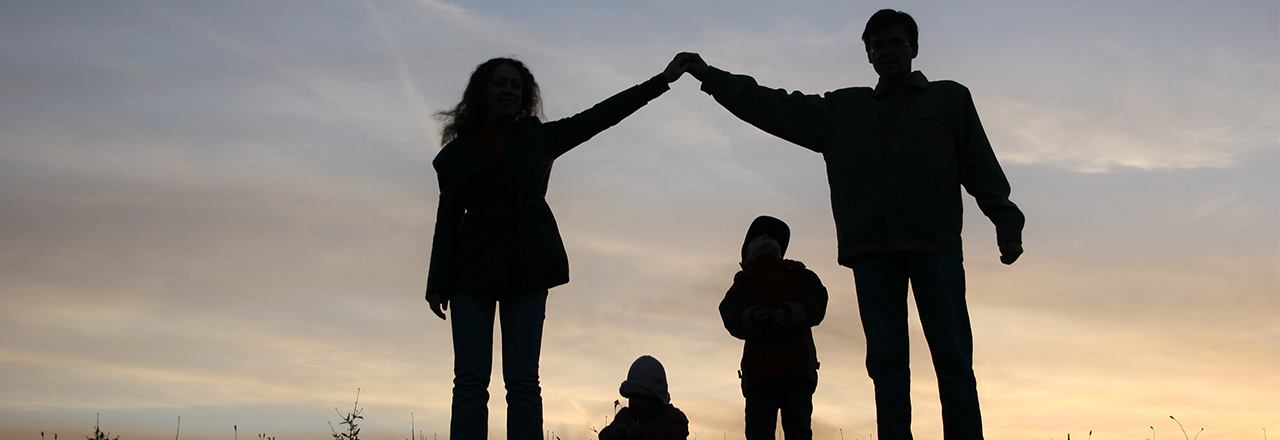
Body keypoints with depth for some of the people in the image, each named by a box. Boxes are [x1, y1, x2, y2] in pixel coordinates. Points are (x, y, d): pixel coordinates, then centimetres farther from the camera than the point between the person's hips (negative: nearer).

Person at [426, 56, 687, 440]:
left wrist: (662, 80, 7)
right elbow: (448, 219, 6)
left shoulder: (538, 138, 14)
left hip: (526, 269, 1)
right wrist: (438, 282, -2)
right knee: (470, 380, -6)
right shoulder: (459, 151, 9)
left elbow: (600, 116, 10)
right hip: (473, 268, -1)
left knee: (523, 382, -3)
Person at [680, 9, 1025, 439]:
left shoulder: (950, 98, 15)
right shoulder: (842, 108, 19)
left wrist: (1006, 225, -1)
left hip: (936, 246, -2)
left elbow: (983, 169, 11)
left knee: (953, 359, -7)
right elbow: (775, 107, 16)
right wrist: (711, 77, 11)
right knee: (886, 360, -1)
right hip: (872, 248, 2)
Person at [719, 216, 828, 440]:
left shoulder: (799, 274, 25)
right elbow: (730, 315, 5)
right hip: (758, 368, 0)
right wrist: (751, 320, -19)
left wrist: (790, 315, -15)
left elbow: (817, 303, 5)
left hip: (796, 365, 0)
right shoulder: (743, 281, 24)